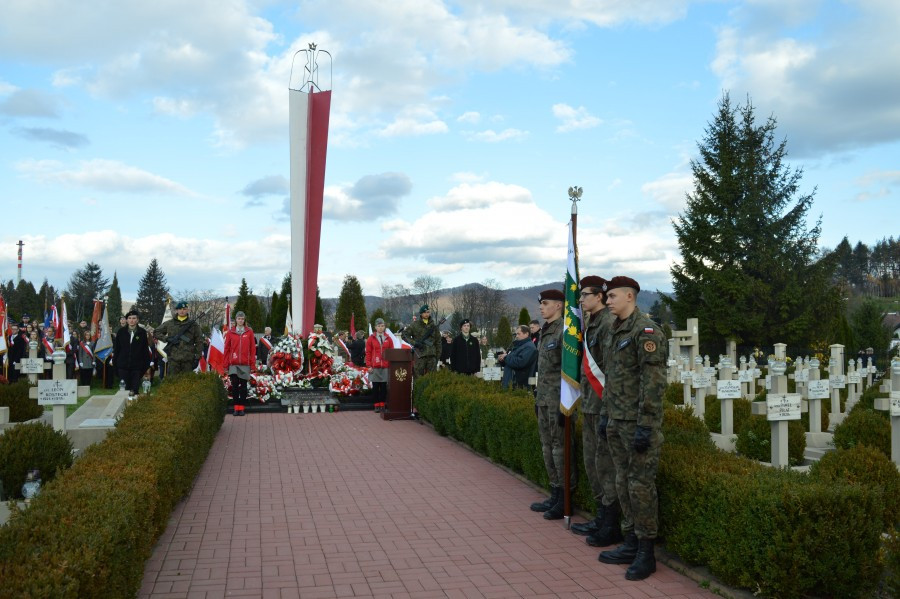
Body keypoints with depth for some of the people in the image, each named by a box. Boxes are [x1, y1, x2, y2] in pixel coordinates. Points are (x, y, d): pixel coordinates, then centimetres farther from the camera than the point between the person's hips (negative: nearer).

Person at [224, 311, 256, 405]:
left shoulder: (249, 332, 5)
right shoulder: (230, 332, 6)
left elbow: (253, 349, 4)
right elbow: (227, 349, 7)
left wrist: (253, 365, 0)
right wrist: (226, 365, 4)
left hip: (245, 364, 0)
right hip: (233, 364, 0)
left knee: (243, 386, 5)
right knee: (234, 385, -3)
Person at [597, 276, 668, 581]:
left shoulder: (646, 330, -13)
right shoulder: (614, 331, 14)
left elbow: (653, 381, -18)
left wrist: (645, 425, -20)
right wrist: (605, 415, 19)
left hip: (637, 423, -9)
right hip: (616, 422, 9)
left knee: (640, 486, -2)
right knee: (623, 483, 13)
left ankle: (646, 553, 9)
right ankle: (631, 544, 24)